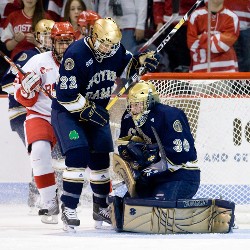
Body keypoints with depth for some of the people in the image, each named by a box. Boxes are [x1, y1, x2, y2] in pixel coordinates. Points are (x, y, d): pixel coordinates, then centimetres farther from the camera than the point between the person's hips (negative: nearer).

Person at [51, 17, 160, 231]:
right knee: (78, 154, -23)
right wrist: (88, 110, -27)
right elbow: (66, 95, -28)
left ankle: (101, 207, 25)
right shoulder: (76, 54, -28)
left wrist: (141, 61, -7)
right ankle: (68, 209, -19)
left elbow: (126, 64, 15)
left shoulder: (115, 51, -7)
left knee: (101, 157, 9)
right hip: (68, 110, -7)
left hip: (97, 110, 7)